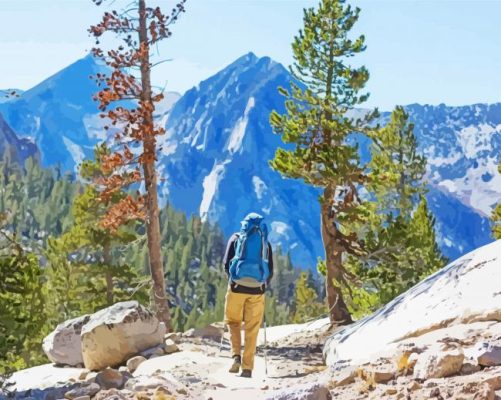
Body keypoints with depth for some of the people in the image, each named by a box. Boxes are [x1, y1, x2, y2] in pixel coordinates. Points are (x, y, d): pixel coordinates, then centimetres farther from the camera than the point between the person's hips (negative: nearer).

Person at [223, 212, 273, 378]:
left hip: (237, 287, -1)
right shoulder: (266, 243, 10)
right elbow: (270, 271, 7)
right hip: (257, 290, 1)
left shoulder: (236, 238, 6)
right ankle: (247, 368, 5)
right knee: (252, 330, 6)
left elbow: (226, 263, 2)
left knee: (233, 322, 15)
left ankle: (236, 356, -5)